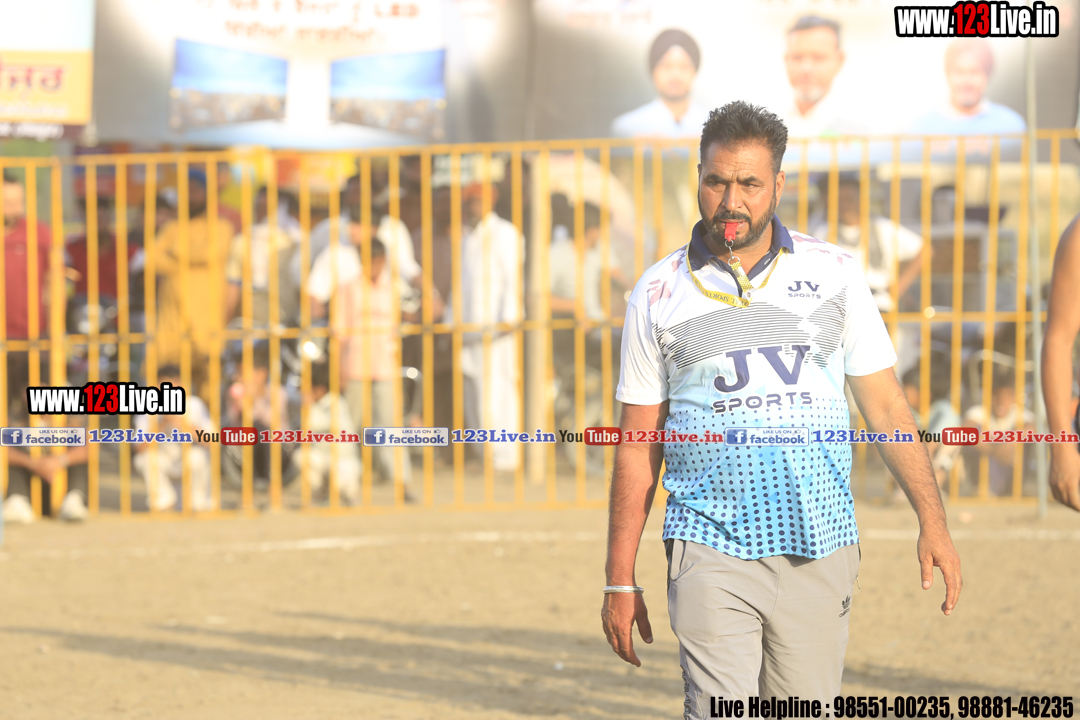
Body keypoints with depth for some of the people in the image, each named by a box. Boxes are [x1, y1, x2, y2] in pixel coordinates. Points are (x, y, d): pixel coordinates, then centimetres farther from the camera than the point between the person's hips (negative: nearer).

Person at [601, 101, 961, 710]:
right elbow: (638, 447, 8)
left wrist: (933, 521, 2)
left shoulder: (834, 274, 7)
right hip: (712, 550, -1)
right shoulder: (659, 295, 5)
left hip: (819, 550, 1)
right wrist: (621, 580, 6)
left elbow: (886, 405, 10)